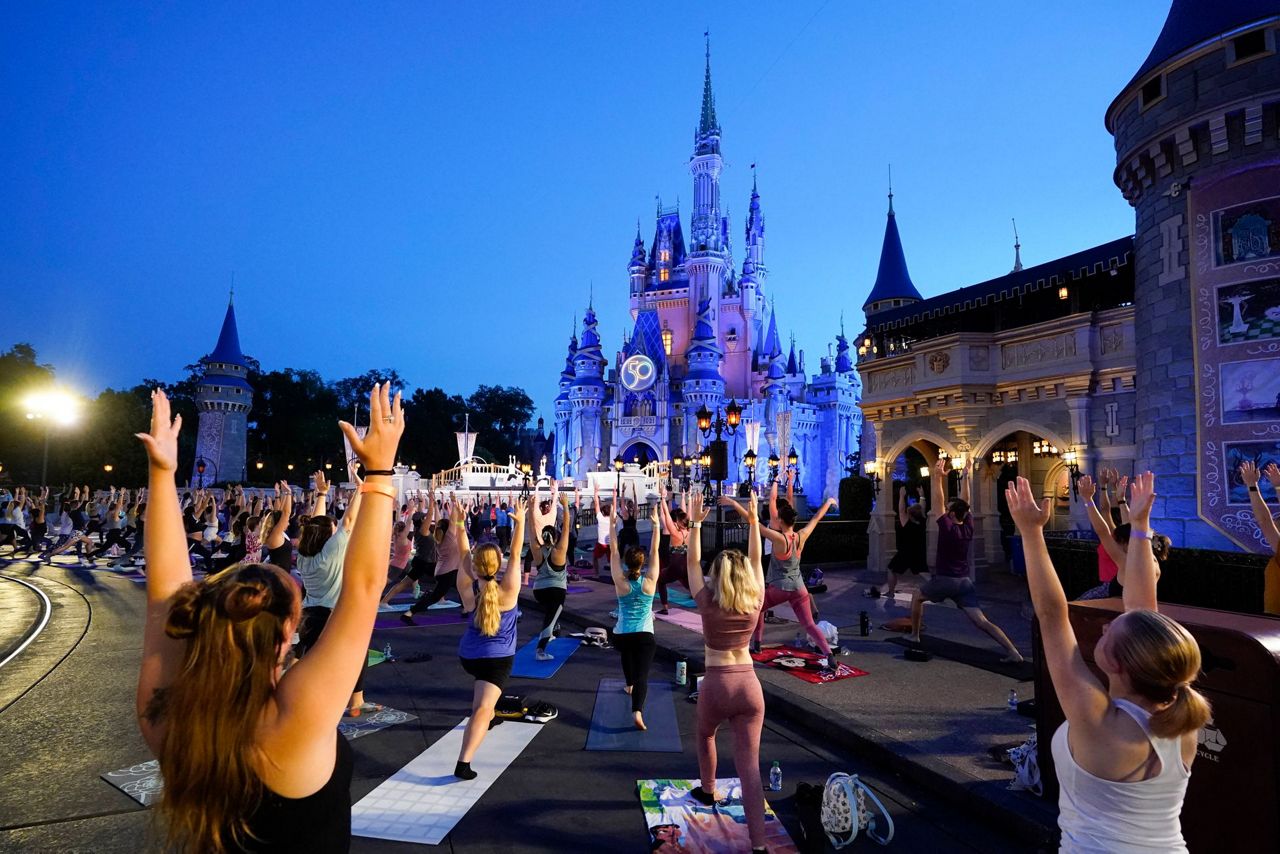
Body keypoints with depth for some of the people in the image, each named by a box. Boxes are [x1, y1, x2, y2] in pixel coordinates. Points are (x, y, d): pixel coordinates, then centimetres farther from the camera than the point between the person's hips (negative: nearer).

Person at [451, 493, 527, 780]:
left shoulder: (467, 590, -10)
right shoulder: (508, 591, -16)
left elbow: (463, 556, -3)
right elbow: (516, 555, -10)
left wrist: (459, 525, -2)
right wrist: (519, 522, -7)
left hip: (468, 656, 4)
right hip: (499, 659, -4)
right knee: (482, 708, -11)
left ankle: (488, 712, 50)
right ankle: (464, 763, -25)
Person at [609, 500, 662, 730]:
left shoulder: (620, 582, -6)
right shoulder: (650, 581, -7)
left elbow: (613, 551, -3)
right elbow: (654, 551, -2)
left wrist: (612, 525, -3)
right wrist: (656, 524, -2)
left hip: (621, 634, 2)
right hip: (645, 635, -2)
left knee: (627, 651, 35)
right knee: (642, 675, -7)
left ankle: (629, 686, 53)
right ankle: (637, 711, -29)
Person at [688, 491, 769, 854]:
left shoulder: (707, 602, -10)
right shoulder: (755, 601, -4)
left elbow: (693, 563, 0)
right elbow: (756, 561, 8)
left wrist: (695, 523, 1)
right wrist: (753, 519, 8)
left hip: (716, 685, -2)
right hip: (749, 685, 2)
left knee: (705, 736, 31)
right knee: (749, 765, 3)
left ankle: (707, 791, 50)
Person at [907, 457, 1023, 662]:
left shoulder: (947, 528, -11)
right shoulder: (968, 527, 3)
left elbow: (938, 501, -8)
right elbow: (965, 501, 13)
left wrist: (938, 477, -5)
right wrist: (966, 478, 17)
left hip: (944, 580, -5)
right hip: (964, 582, 5)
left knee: (917, 597, 21)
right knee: (981, 621, -3)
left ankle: (914, 635, 25)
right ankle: (1013, 651, -18)